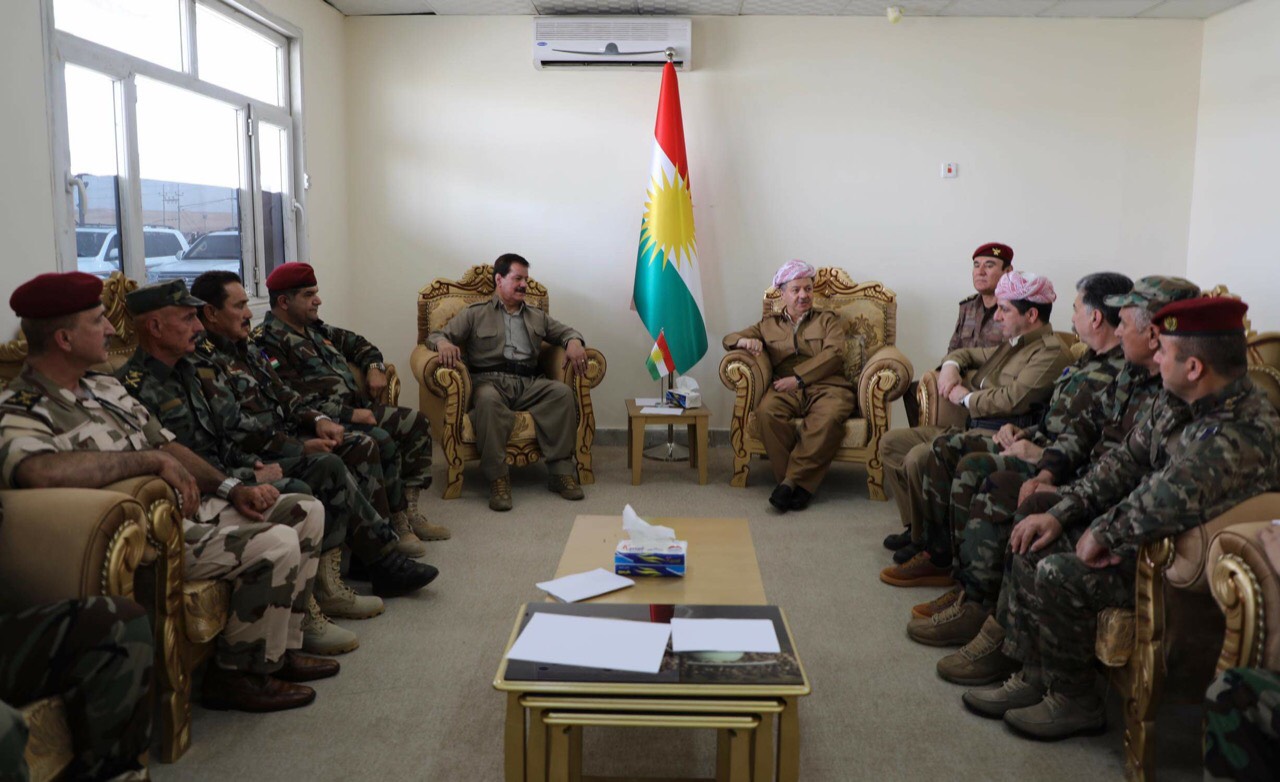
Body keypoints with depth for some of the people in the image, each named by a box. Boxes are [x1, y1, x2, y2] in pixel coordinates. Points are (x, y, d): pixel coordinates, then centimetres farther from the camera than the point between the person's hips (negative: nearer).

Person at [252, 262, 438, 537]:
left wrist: (375, 366, 11)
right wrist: (349, 415, -21)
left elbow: (357, 343, 34)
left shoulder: (315, 328, 19)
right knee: (383, 443, -29)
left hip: (356, 407, 10)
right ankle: (396, 524, -14)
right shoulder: (268, 343, -10)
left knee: (416, 423, 0)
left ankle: (410, 508, 1)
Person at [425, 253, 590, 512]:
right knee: (487, 398, -40)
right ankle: (498, 479, -37)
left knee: (562, 391, -28)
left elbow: (565, 331, 28)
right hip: (490, 380, -3)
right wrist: (443, 343, -18)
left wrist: (574, 342, 2)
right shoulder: (475, 314, 15)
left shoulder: (537, 316, 28)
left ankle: (561, 471, -26)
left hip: (529, 383, 3)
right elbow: (436, 335, 8)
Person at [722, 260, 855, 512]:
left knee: (829, 416, -38)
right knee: (767, 411, -35)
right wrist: (746, 341, -5)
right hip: (786, 389, 1)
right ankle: (800, 484, -30)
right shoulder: (769, 324, 27)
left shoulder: (828, 319, 22)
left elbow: (834, 354, 4)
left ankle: (790, 481, -32)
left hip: (825, 385, -1)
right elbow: (729, 339, 23)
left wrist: (798, 378, -10)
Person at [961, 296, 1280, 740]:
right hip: (1143, 532, 10)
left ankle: (1074, 702, 1)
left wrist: (1101, 535, -19)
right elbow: (1126, 461, 5)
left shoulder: (1238, 436, -32)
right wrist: (1061, 514, -3)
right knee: (1034, 545, 2)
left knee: (1058, 574, -22)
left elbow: (1161, 507, -38)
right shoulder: (1177, 402, -1)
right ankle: (1033, 677, 12)